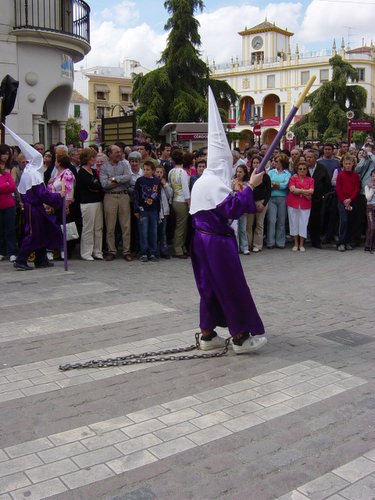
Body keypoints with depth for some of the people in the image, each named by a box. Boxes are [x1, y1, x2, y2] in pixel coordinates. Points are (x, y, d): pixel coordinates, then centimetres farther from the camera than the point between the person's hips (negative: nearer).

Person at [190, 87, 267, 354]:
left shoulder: (202, 181, 14)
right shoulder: (215, 182, -16)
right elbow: (233, 209, -26)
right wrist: (250, 186, -22)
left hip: (203, 239, 10)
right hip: (217, 241, -10)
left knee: (210, 286, 14)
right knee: (232, 287, -1)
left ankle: (207, 334, 20)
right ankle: (240, 336, 7)